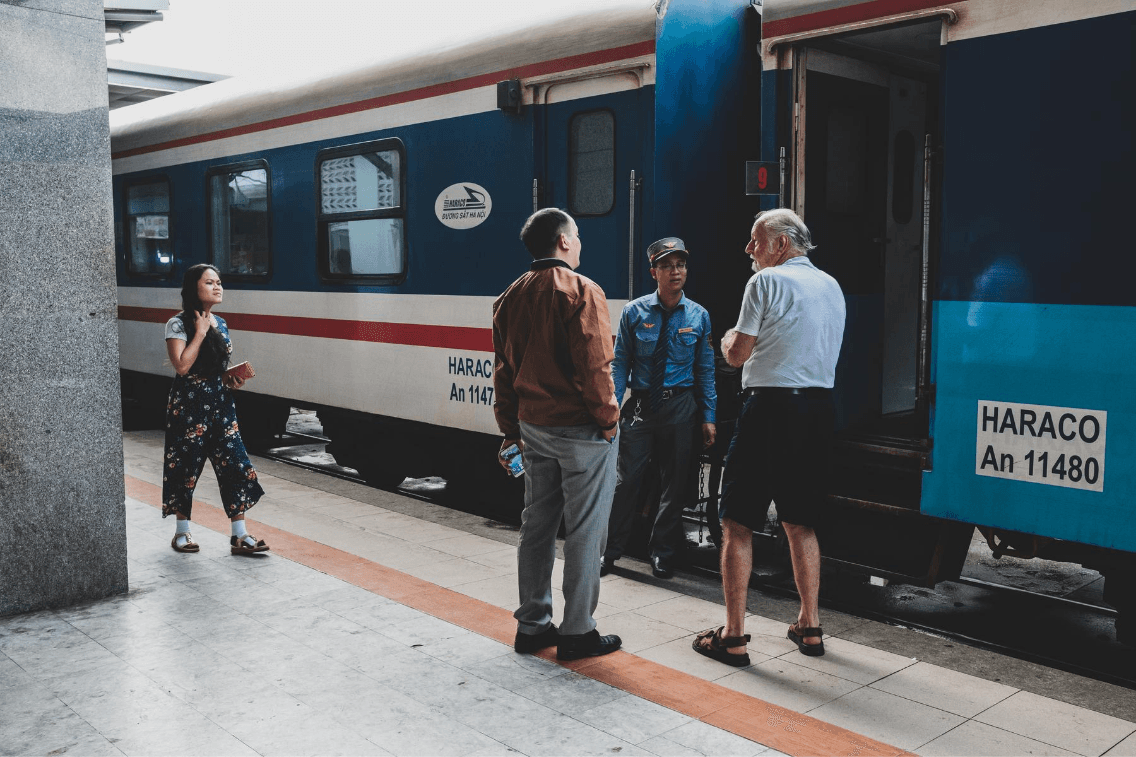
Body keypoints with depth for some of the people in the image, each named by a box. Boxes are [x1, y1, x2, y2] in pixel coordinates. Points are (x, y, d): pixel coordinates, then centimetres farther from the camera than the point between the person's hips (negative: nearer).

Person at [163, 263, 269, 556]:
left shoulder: (220, 323, 12)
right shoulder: (178, 324, -8)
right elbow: (182, 366, -19)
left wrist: (231, 379, 3)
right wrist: (200, 332, -15)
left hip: (221, 402, 6)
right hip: (189, 404, -6)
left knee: (235, 465, -1)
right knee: (186, 467, 4)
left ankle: (239, 536, 3)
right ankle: (182, 533, 22)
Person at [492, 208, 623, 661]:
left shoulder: (511, 296, 10)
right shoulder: (581, 291, -12)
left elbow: (503, 369, 13)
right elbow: (594, 365, -18)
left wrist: (512, 428, 18)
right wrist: (607, 420, -8)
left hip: (534, 427, 7)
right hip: (580, 429, -7)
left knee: (537, 524, 14)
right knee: (584, 530, 2)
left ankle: (533, 625, 22)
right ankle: (577, 632, 9)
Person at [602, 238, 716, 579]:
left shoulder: (699, 316, 4)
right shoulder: (634, 312, 0)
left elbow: (705, 369, 7)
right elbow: (620, 363, 0)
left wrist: (708, 416, 4)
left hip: (680, 406, 2)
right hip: (640, 404, -1)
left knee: (675, 482, 8)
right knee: (626, 479, -4)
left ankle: (662, 555, 23)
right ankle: (610, 550, 13)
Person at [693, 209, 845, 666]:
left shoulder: (767, 281, -7)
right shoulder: (832, 287, 15)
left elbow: (736, 355, -8)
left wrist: (728, 338, 16)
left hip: (770, 408, -7)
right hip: (819, 408, 7)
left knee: (737, 523, 0)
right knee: (800, 523, 17)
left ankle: (733, 637, 2)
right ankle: (810, 627, 23)